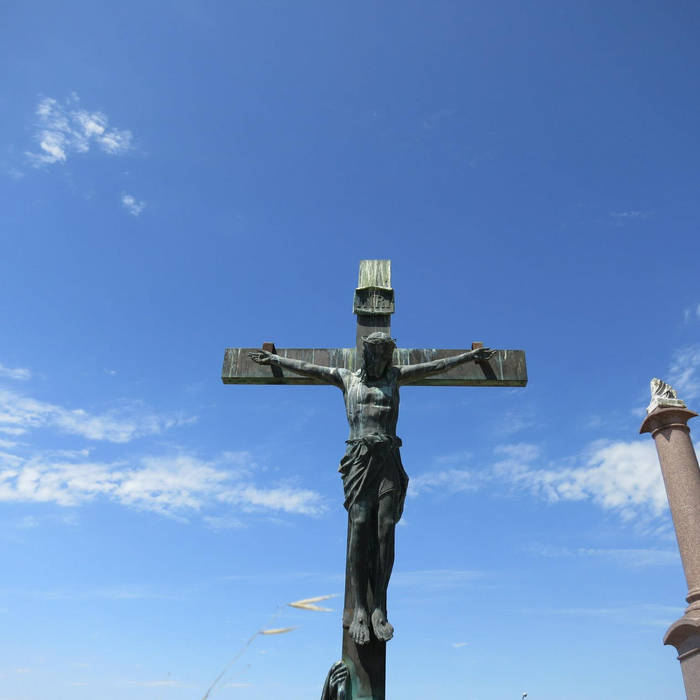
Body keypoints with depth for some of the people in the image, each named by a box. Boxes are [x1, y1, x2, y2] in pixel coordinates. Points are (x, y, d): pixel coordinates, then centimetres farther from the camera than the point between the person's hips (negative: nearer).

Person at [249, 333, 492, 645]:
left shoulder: (394, 376, 22)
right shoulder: (347, 377, 20)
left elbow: (435, 366, 25)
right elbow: (308, 368, 26)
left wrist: (468, 356, 28)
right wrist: (275, 358, 32)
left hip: (388, 460, 1)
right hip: (359, 459, -1)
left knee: (385, 531, -8)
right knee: (359, 527, -11)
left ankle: (379, 608, -5)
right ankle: (359, 609, -11)